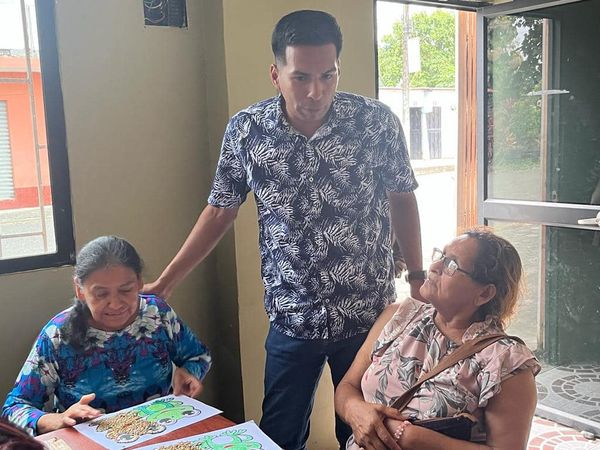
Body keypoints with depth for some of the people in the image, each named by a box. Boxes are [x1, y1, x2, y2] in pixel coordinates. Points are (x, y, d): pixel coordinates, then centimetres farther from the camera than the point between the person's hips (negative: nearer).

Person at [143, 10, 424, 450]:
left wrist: (417, 278, 0)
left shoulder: (377, 121, -11)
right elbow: (220, 211, 2)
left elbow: (402, 199, 1)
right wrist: (165, 282, 1)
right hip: (291, 320, 1)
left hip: (370, 316, 0)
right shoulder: (245, 129, -8)